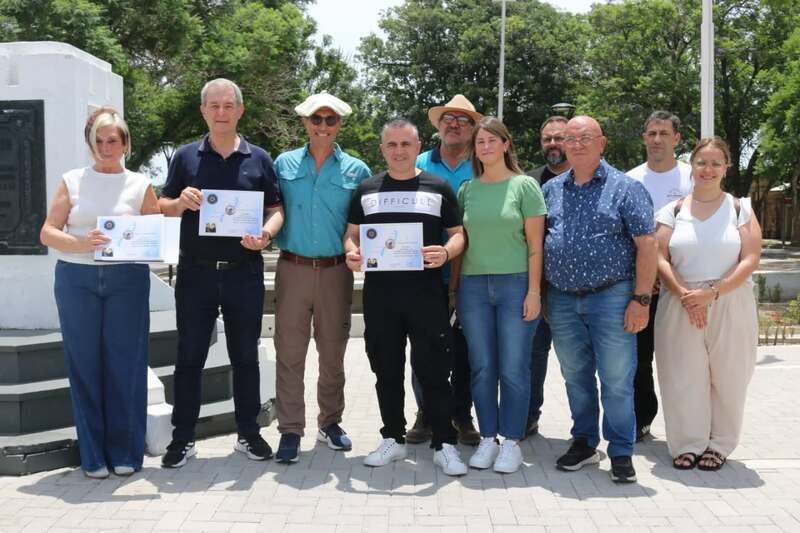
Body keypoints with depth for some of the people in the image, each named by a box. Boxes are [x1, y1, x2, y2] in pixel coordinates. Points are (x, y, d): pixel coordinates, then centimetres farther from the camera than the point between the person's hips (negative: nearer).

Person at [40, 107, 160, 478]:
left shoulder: (141, 185, 9)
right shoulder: (72, 181, 9)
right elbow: (48, 233, 3)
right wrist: (81, 244, -15)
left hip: (127, 280, 0)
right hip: (77, 279, 1)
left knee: (125, 364, 1)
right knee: (84, 365, 3)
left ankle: (125, 453, 14)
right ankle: (93, 455, 15)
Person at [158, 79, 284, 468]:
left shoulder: (259, 159, 6)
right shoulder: (186, 156, 6)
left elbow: (276, 211, 6)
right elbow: (164, 208, 10)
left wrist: (265, 235, -16)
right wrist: (182, 202, -13)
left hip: (244, 271, 0)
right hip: (196, 271, 0)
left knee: (245, 356, 9)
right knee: (189, 356, 5)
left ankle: (248, 433, 22)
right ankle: (183, 437, 17)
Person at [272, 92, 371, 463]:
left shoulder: (356, 170, 6)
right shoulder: (284, 164, 7)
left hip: (336, 271, 1)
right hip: (292, 268, 0)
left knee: (333, 352, 10)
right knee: (289, 352, -1)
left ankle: (330, 422, 26)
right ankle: (290, 430, 8)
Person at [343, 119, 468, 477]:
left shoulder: (438, 188, 6)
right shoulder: (366, 190, 12)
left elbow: (458, 234, 6)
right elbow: (352, 233, 16)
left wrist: (446, 252, -16)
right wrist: (351, 252, -7)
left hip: (426, 291, -2)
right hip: (379, 292, 3)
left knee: (433, 369, -1)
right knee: (386, 369, 10)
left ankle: (444, 444, 10)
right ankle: (393, 438, 24)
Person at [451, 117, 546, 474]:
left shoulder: (524, 186, 1)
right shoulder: (467, 190, 11)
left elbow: (535, 244, -2)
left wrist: (534, 291, -8)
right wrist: (452, 288, 9)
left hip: (515, 283, -3)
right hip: (473, 285, 3)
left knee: (514, 368, -1)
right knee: (482, 367, 7)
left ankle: (511, 441, 11)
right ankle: (487, 439, 18)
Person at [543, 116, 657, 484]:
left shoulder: (625, 188, -1)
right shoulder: (551, 190, 12)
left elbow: (647, 244, -6)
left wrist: (641, 299, -12)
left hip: (611, 298, -4)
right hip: (562, 301, 4)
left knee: (617, 381, 0)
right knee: (575, 377, 13)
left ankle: (621, 453, 13)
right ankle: (584, 443, 28)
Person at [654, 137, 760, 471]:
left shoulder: (741, 209, 5)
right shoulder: (673, 211, 7)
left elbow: (750, 260, -4)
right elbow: (660, 259, -1)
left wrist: (711, 293, -15)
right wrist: (685, 295, -15)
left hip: (730, 305, 0)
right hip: (680, 305, 1)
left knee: (727, 379, 4)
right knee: (683, 378, 2)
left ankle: (718, 445, 20)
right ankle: (688, 444, 17)